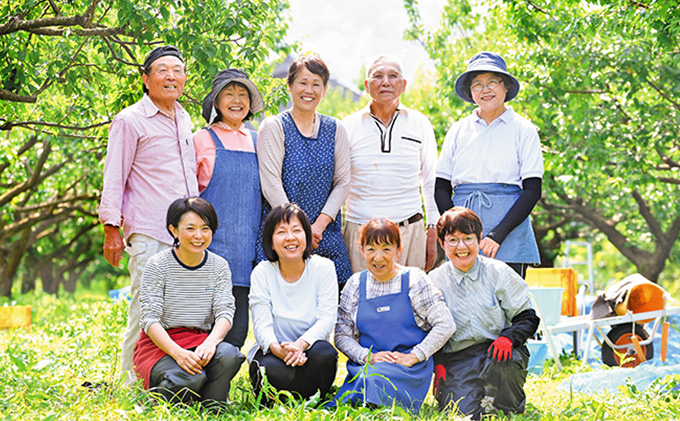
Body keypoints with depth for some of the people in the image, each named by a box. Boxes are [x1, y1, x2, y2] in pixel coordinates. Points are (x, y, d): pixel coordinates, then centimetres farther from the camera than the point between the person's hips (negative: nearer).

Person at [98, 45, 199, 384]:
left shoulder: (184, 120, 19)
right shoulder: (130, 121, 0)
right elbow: (114, 177, -2)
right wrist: (111, 228, -9)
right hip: (149, 234, -6)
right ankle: (132, 384, 0)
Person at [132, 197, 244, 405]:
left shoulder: (219, 267, 6)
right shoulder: (158, 265, -5)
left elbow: (225, 313, -4)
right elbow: (150, 319, -11)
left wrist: (210, 342, -28)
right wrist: (177, 352, -29)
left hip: (200, 340, 3)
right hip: (159, 343, -3)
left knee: (228, 355, -31)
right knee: (191, 378, -34)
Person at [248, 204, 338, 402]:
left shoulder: (323, 268, -2)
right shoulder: (262, 272, -2)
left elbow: (327, 318, -10)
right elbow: (262, 324, -10)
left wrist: (300, 345, -30)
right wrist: (279, 349, -34)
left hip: (309, 347, 1)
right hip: (272, 351, -1)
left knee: (324, 354, -35)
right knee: (271, 369, -36)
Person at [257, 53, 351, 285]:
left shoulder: (335, 129, 11)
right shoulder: (274, 127, 0)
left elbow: (342, 182, 6)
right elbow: (271, 185, -7)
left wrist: (319, 225, -8)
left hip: (326, 234, 3)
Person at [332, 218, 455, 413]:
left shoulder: (413, 279, 2)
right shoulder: (356, 284, 11)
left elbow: (445, 326, -3)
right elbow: (342, 335, 10)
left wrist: (412, 357, -12)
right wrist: (368, 356, -9)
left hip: (409, 368, -2)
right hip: (365, 364, 2)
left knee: (371, 380, -36)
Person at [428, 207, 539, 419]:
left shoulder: (499, 273, 1)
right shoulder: (434, 282, 4)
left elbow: (527, 317, 1)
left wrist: (507, 338, -19)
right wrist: (437, 364, -4)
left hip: (496, 349, 0)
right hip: (456, 359, 0)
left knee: (502, 363, -37)